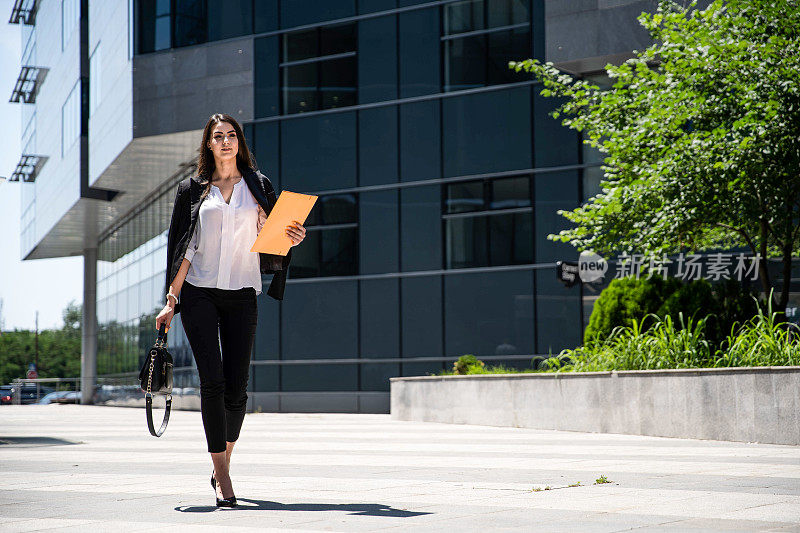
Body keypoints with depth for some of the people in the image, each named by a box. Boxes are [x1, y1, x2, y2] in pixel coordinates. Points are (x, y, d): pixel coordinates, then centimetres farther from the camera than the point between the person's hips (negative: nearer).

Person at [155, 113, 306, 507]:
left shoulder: (259, 186, 12)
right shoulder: (193, 189, 9)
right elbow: (183, 248, 6)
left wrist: (292, 239, -11)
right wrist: (171, 301, -1)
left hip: (242, 294, 1)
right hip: (199, 293, -1)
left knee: (236, 387, -2)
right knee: (212, 381, -12)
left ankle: (222, 464, 21)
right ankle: (222, 479, -8)